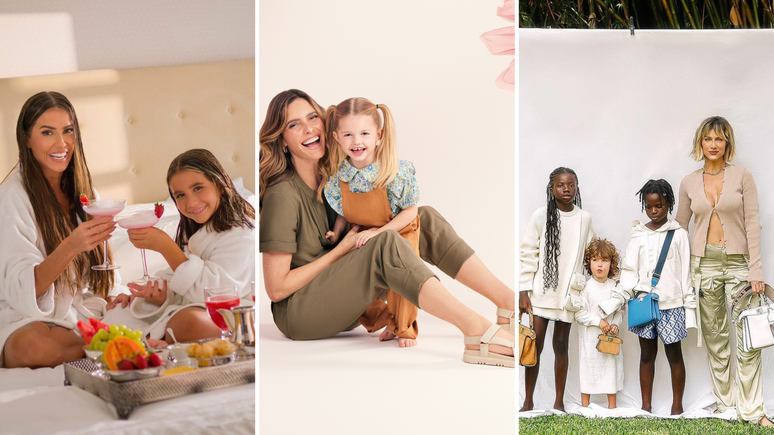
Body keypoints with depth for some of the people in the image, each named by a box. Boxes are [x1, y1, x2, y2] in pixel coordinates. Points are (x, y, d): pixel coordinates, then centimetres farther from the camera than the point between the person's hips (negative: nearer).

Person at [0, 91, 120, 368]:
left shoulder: (80, 190, 11)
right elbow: (22, 289, -17)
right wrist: (71, 246, -33)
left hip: (79, 315, 3)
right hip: (25, 319, -3)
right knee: (32, 345, -41)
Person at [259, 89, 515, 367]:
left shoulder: (332, 177, 7)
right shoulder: (282, 195, -17)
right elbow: (276, 288, -18)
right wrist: (341, 250, -14)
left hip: (342, 307, 8)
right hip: (297, 313, -8)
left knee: (425, 219, -6)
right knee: (387, 245, -32)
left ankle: (508, 301, -19)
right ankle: (479, 334, -43)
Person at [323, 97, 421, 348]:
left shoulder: (397, 172, -27)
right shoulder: (338, 177, -14)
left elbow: (409, 212, -19)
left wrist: (379, 232, -26)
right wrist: (336, 233, -9)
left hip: (399, 232, -4)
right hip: (363, 236, 4)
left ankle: (404, 327, 11)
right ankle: (381, 319, 28)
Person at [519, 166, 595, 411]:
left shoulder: (584, 219, 3)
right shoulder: (541, 216, -4)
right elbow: (527, 254, -3)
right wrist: (523, 292, -7)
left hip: (569, 292, 2)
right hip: (542, 290, -2)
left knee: (561, 345, 7)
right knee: (535, 345, -2)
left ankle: (559, 402, 14)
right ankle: (528, 401, 7)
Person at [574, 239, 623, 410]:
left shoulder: (615, 286, 0)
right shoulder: (585, 287, -10)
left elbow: (620, 311, 6)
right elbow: (579, 312, -12)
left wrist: (615, 324, -11)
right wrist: (598, 321, -18)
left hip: (610, 337, 3)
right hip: (590, 336, -3)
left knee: (612, 366, 10)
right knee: (588, 367, 4)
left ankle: (612, 406, 23)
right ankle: (585, 407, 15)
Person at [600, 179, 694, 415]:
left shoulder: (679, 234, -1)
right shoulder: (638, 235, 4)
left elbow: (686, 273, -1)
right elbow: (630, 273, 2)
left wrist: (690, 307, -4)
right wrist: (613, 302, -8)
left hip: (671, 304, -2)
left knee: (674, 354, 6)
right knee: (647, 355, 9)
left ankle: (677, 406, 16)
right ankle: (646, 406, 16)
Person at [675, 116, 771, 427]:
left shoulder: (742, 176, 0)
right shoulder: (689, 183, 6)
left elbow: (752, 224, -4)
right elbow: (680, 226, 13)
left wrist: (755, 269, -10)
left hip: (738, 261, -2)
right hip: (704, 262, 2)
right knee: (715, 337, 7)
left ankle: (750, 409, -1)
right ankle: (724, 402, 17)